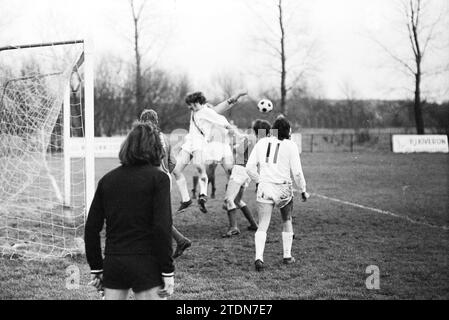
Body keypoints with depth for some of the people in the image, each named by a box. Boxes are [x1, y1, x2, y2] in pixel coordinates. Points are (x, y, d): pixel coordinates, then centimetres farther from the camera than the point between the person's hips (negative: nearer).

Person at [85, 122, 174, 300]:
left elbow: (91, 228, 8)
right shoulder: (158, 178, -5)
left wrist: (96, 268, 16)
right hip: (146, 264, -4)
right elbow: (162, 227, -13)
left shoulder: (107, 180, 8)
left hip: (113, 263, 4)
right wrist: (168, 272, -9)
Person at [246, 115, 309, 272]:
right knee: (287, 221, 21)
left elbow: (250, 167, 3)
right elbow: (297, 172, -8)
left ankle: (259, 257, -18)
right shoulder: (290, 146, -5)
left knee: (262, 226, 1)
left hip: (264, 188, 1)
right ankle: (287, 256, 26)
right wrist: (303, 191, 5)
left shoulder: (261, 143, 4)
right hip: (283, 188, -1)